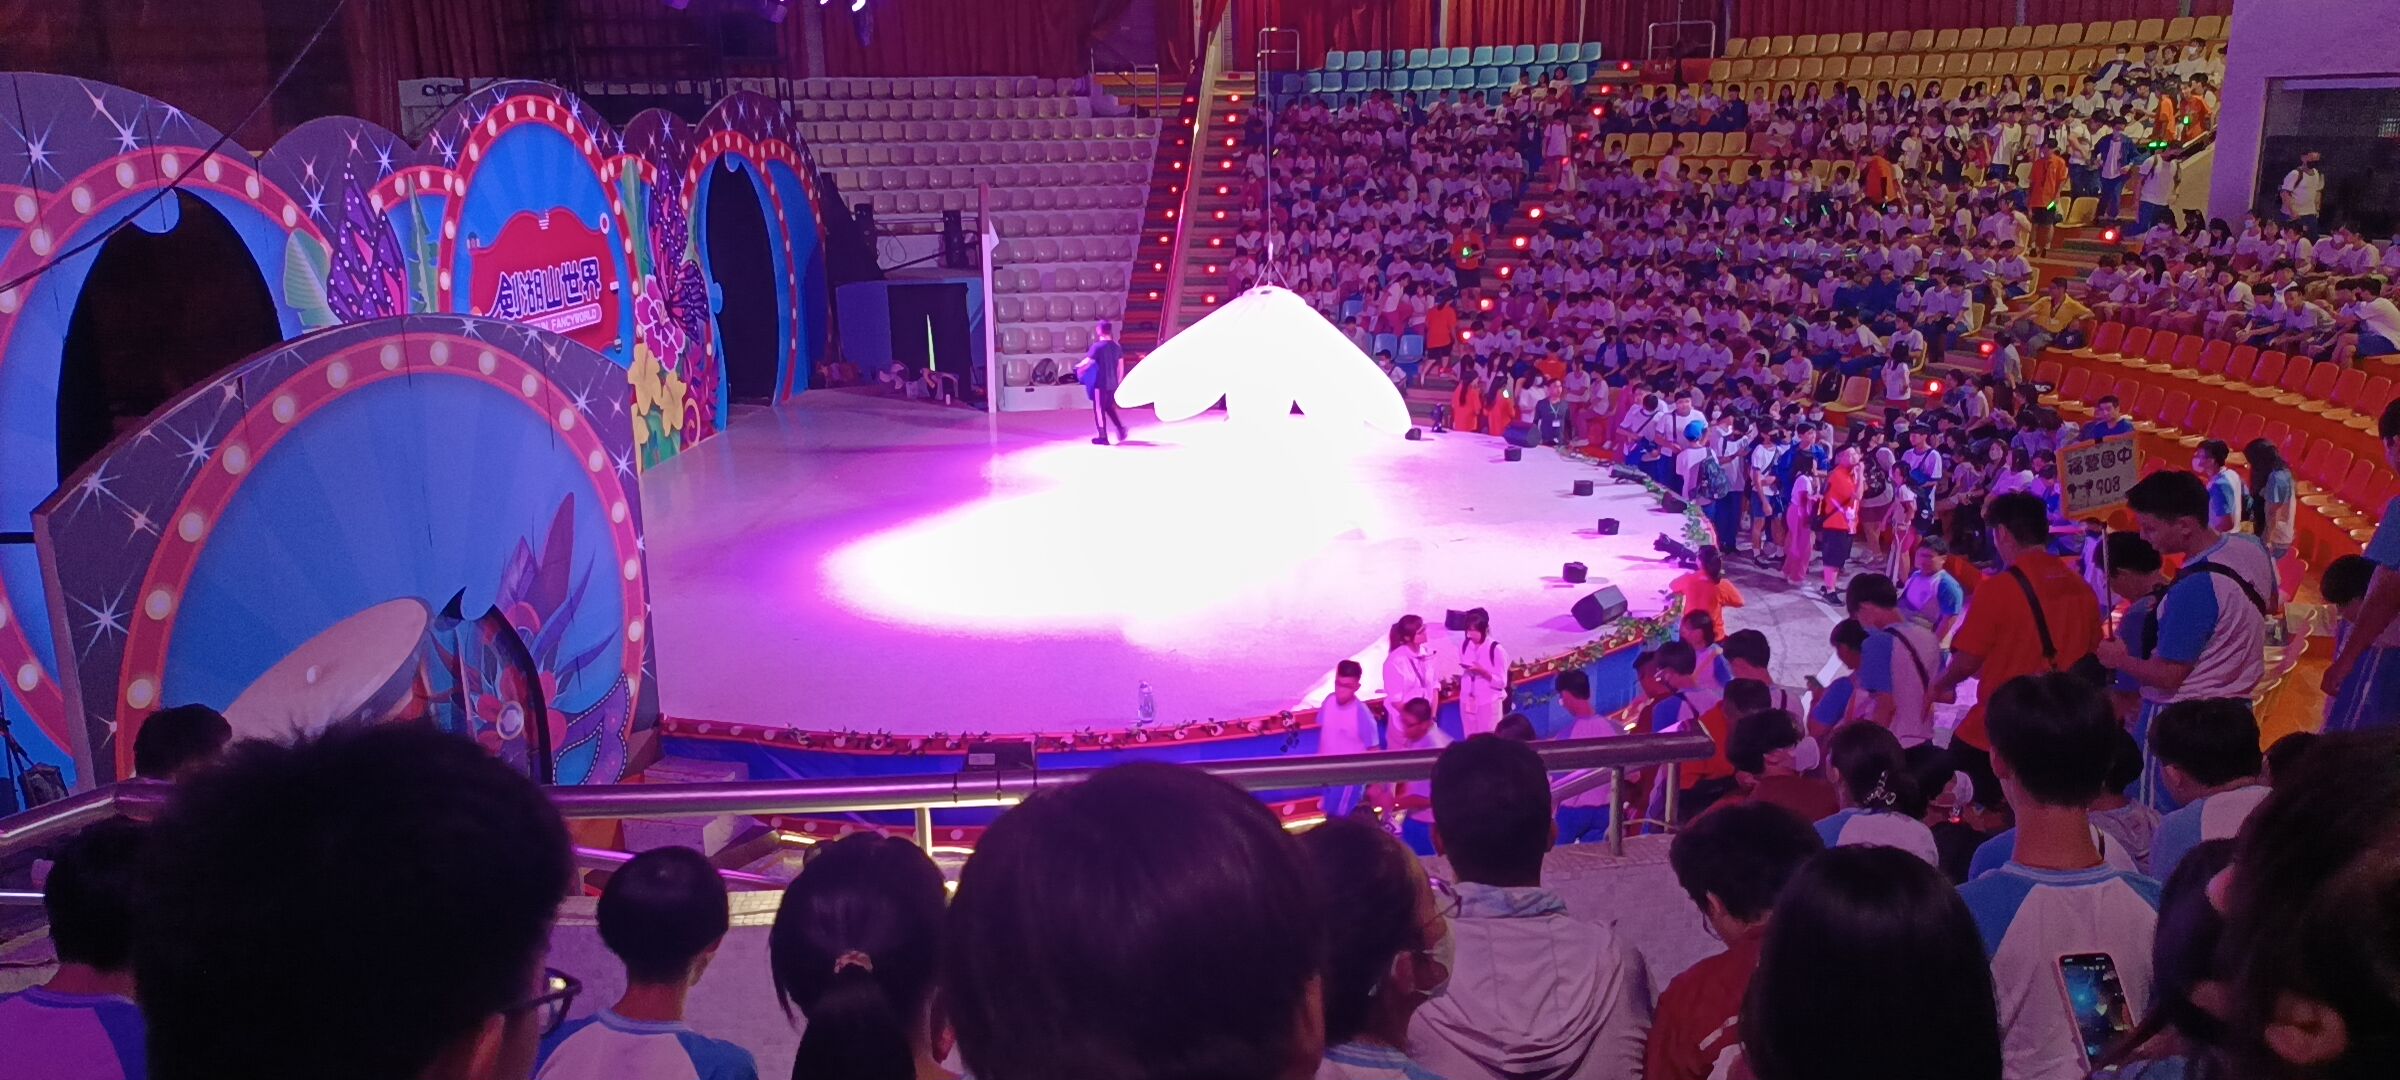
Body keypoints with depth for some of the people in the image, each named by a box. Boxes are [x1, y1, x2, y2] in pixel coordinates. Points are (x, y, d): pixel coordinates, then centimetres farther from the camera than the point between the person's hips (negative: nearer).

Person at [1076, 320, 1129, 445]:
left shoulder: (1097, 346, -13)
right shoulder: (1117, 347, 6)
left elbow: (1087, 362, -15)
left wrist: (1078, 366, 5)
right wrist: (1118, 381, 19)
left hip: (1100, 384, -6)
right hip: (1113, 384, 6)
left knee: (1099, 409, 4)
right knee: (1109, 407, 23)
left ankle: (1103, 437, 6)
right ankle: (1121, 428, 10)